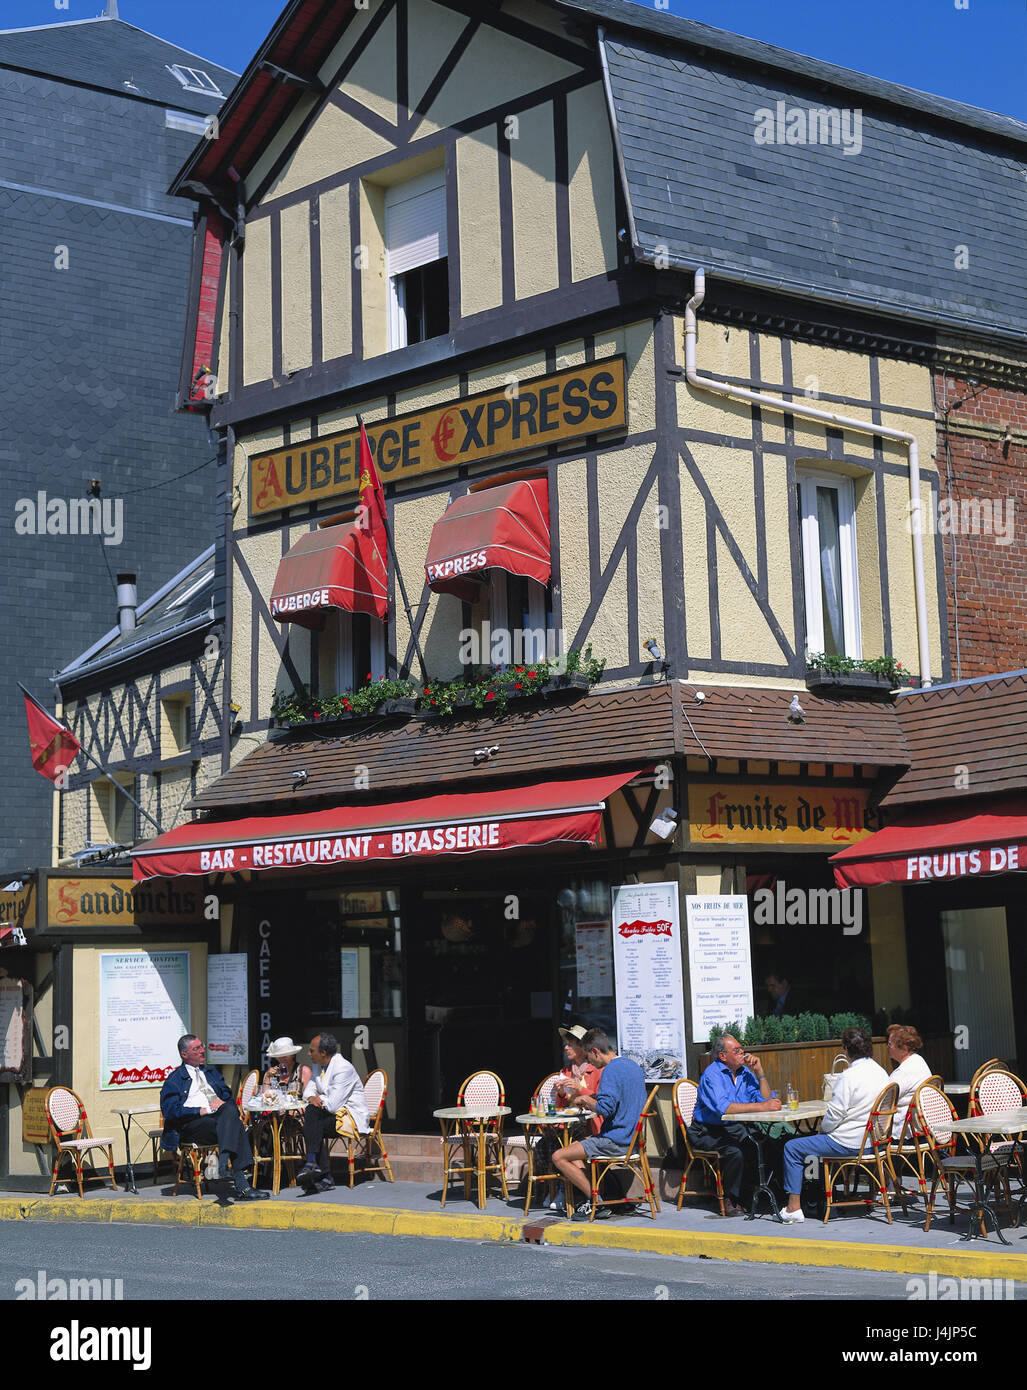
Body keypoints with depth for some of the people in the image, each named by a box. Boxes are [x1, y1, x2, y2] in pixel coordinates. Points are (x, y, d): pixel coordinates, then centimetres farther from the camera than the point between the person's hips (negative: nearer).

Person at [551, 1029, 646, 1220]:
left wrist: (587, 1100, -8)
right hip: (631, 1138, 10)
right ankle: (589, 1198, 12)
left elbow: (605, 1109, -26)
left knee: (559, 1158, -7)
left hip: (614, 1141, -10)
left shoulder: (611, 1071, -17)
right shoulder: (633, 1066, 13)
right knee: (578, 1143, 26)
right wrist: (593, 1100, 17)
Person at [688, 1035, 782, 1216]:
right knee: (736, 1152, -32)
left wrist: (759, 1071, -7)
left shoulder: (744, 1071, 8)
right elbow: (723, 1107, -30)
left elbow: (765, 1098, 5)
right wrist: (762, 1106, -32)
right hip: (707, 1131, -6)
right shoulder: (712, 1074, -15)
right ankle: (731, 1200, -12)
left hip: (733, 1128, 7)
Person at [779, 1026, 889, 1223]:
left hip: (850, 1143, -9)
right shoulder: (881, 1072, 7)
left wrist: (822, 1128, 3)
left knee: (792, 1148, 1)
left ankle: (793, 1208, -1)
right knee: (811, 1139, 31)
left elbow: (835, 1114, -19)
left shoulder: (849, 1077, -20)